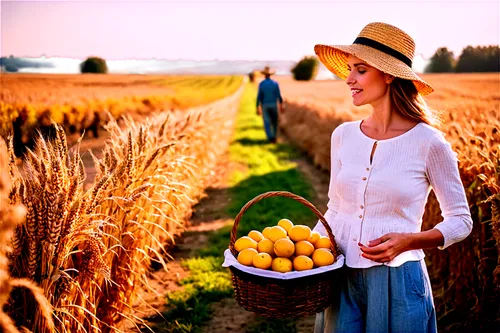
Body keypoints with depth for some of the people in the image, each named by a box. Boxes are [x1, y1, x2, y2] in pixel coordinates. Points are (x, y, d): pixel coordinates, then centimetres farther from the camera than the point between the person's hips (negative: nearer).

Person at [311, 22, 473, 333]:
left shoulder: (428, 143, -11)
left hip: (397, 283, -3)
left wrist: (409, 241, -18)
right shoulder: (343, 135, 1)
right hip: (341, 279, 4)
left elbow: (461, 221, -2)